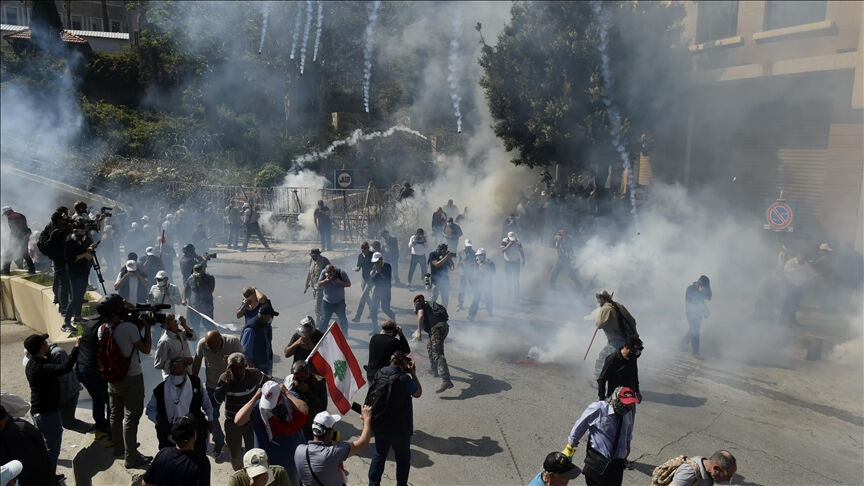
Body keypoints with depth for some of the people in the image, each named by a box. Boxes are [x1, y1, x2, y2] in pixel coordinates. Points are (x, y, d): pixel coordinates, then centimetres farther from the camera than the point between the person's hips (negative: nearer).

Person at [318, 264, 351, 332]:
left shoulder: (341, 273, -16)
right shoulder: (324, 273, -11)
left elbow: (349, 284, -12)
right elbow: (319, 284, -10)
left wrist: (339, 282, -29)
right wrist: (326, 280, -28)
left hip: (340, 302, 0)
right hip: (327, 302, 1)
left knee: (343, 320, 5)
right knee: (324, 319, 4)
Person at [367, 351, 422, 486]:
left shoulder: (379, 373, -6)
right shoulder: (404, 379, -23)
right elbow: (418, 393, -5)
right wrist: (413, 373, -5)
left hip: (379, 425, 5)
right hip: (399, 428, -5)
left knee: (379, 455, 23)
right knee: (403, 458, 16)